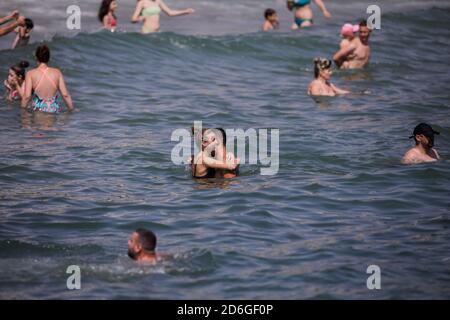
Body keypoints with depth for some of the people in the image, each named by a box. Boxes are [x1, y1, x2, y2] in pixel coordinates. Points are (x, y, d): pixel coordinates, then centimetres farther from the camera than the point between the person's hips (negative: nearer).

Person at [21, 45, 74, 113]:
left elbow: (27, 96, -8)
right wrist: (71, 109, 10)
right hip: (54, 110, 2)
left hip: (38, 110, -2)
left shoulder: (31, 74, -2)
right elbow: (65, 95, -1)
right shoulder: (57, 73, 3)